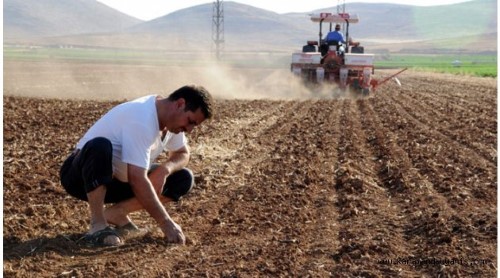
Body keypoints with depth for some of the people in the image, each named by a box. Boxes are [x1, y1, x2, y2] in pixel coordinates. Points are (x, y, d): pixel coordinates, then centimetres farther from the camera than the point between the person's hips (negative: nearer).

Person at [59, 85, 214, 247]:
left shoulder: (171, 118, -4)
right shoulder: (141, 120, -31)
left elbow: (183, 154, 10)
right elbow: (137, 179, -36)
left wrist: (164, 169, -14)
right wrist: (166, 223, -34)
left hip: (118, 180, 8)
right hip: (81, 177, -8)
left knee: (183, 178, -5)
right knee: (100, 146, -42)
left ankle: (116, 213, -1)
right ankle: (97, 226, -28)